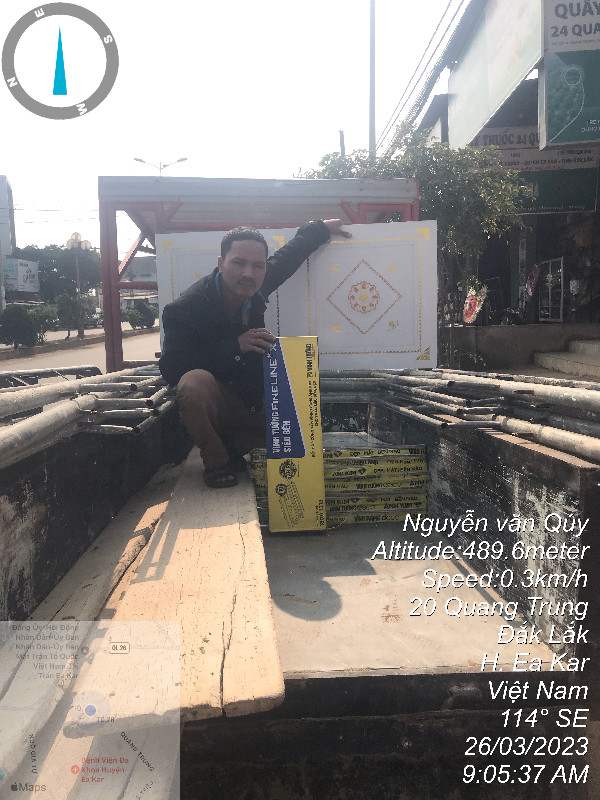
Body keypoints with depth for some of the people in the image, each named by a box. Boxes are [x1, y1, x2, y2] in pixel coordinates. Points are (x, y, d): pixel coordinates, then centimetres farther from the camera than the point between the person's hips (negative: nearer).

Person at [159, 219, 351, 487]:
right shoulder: (185, 309, -22)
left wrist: (321, 228, 27)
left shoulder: (254, 289, -6)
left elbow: (289, 255, 15)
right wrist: (234, 347, -31)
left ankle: (232, 447, 15)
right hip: (216, 402, -6)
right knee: (194, 382, -38)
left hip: (251, 402, 6)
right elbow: (171, 369, -26)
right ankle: (216, 462, -13)